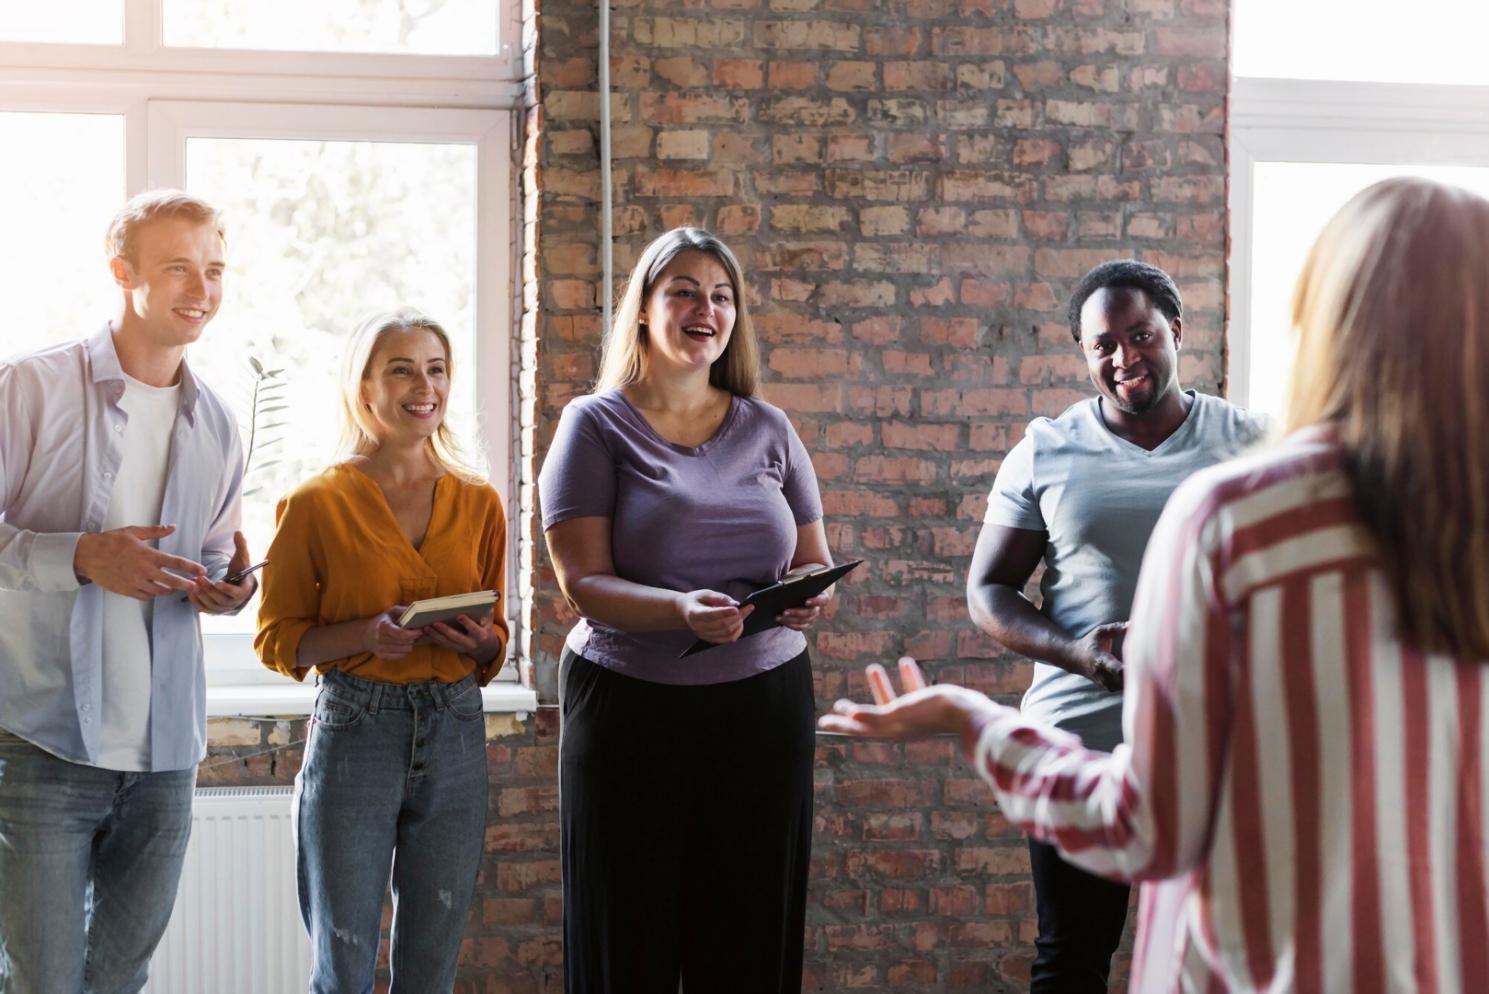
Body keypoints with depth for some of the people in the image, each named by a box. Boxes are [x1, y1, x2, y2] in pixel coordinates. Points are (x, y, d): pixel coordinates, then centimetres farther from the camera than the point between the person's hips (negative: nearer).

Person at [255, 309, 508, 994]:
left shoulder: (479, 502, 8)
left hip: (455, 737, 3)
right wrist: (367, 634, -17)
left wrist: (481, 642, -7)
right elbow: (277, 639, -1)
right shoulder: (317, 502, -2)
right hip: (353, 733, -3)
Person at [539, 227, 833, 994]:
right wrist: (681, 609, -26)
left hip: (764, 705, 3)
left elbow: (815, 563, 14)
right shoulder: (597, 425, -1)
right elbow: (583, 583, -8)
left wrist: (811, 596, -11)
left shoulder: (768, 430, 9)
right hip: (630, 710, -3)